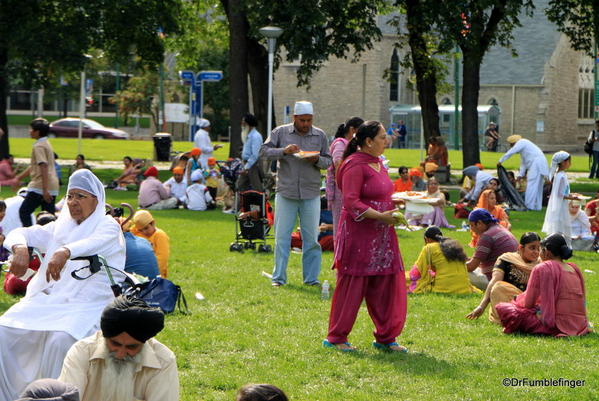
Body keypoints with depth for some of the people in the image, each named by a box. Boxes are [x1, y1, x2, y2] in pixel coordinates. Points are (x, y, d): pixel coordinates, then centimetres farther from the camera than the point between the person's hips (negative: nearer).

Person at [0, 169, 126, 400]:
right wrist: (20, 248, -18)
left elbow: (96, 243, -23)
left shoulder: (108, 226, 1)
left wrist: (65, 252, -44)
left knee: (61, 339, -35)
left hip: (86, 304, -5)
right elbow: (22, 233, 8)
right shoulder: (60, 227, 20)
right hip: (47, 298, 6)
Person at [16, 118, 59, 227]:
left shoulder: (38, 146, -12)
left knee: (24, 212, -1)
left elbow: (44, 168, -21)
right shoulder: (46, 144, 18)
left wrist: (45, 190, -25)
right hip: (52, 187, 9)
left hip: (40, 187, -9)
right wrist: (19, 178, 32)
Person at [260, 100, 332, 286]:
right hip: (285, 192, -1)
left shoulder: (320, 136, 8)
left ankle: (311, 277, 12)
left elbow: (328, 162, 10)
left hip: (311, 194, 1)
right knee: (282, 236, 0)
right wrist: (284, 151, -20)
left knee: (311, 238, 3)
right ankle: (279, 277, 7)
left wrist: (317, 160, -12)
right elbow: (264, 151, -4)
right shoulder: (281, 132, 3)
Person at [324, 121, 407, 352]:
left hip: (380, 237, 9)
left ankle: (385, 338, 16)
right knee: (351, 286, -1)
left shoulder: (377, 163, 14)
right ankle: (336, 338, 10)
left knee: (387, 285, 7)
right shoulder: (355, 166, -14)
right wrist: (381, 216, -24)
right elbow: (352, 203, -20)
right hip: (358, 235, -9)